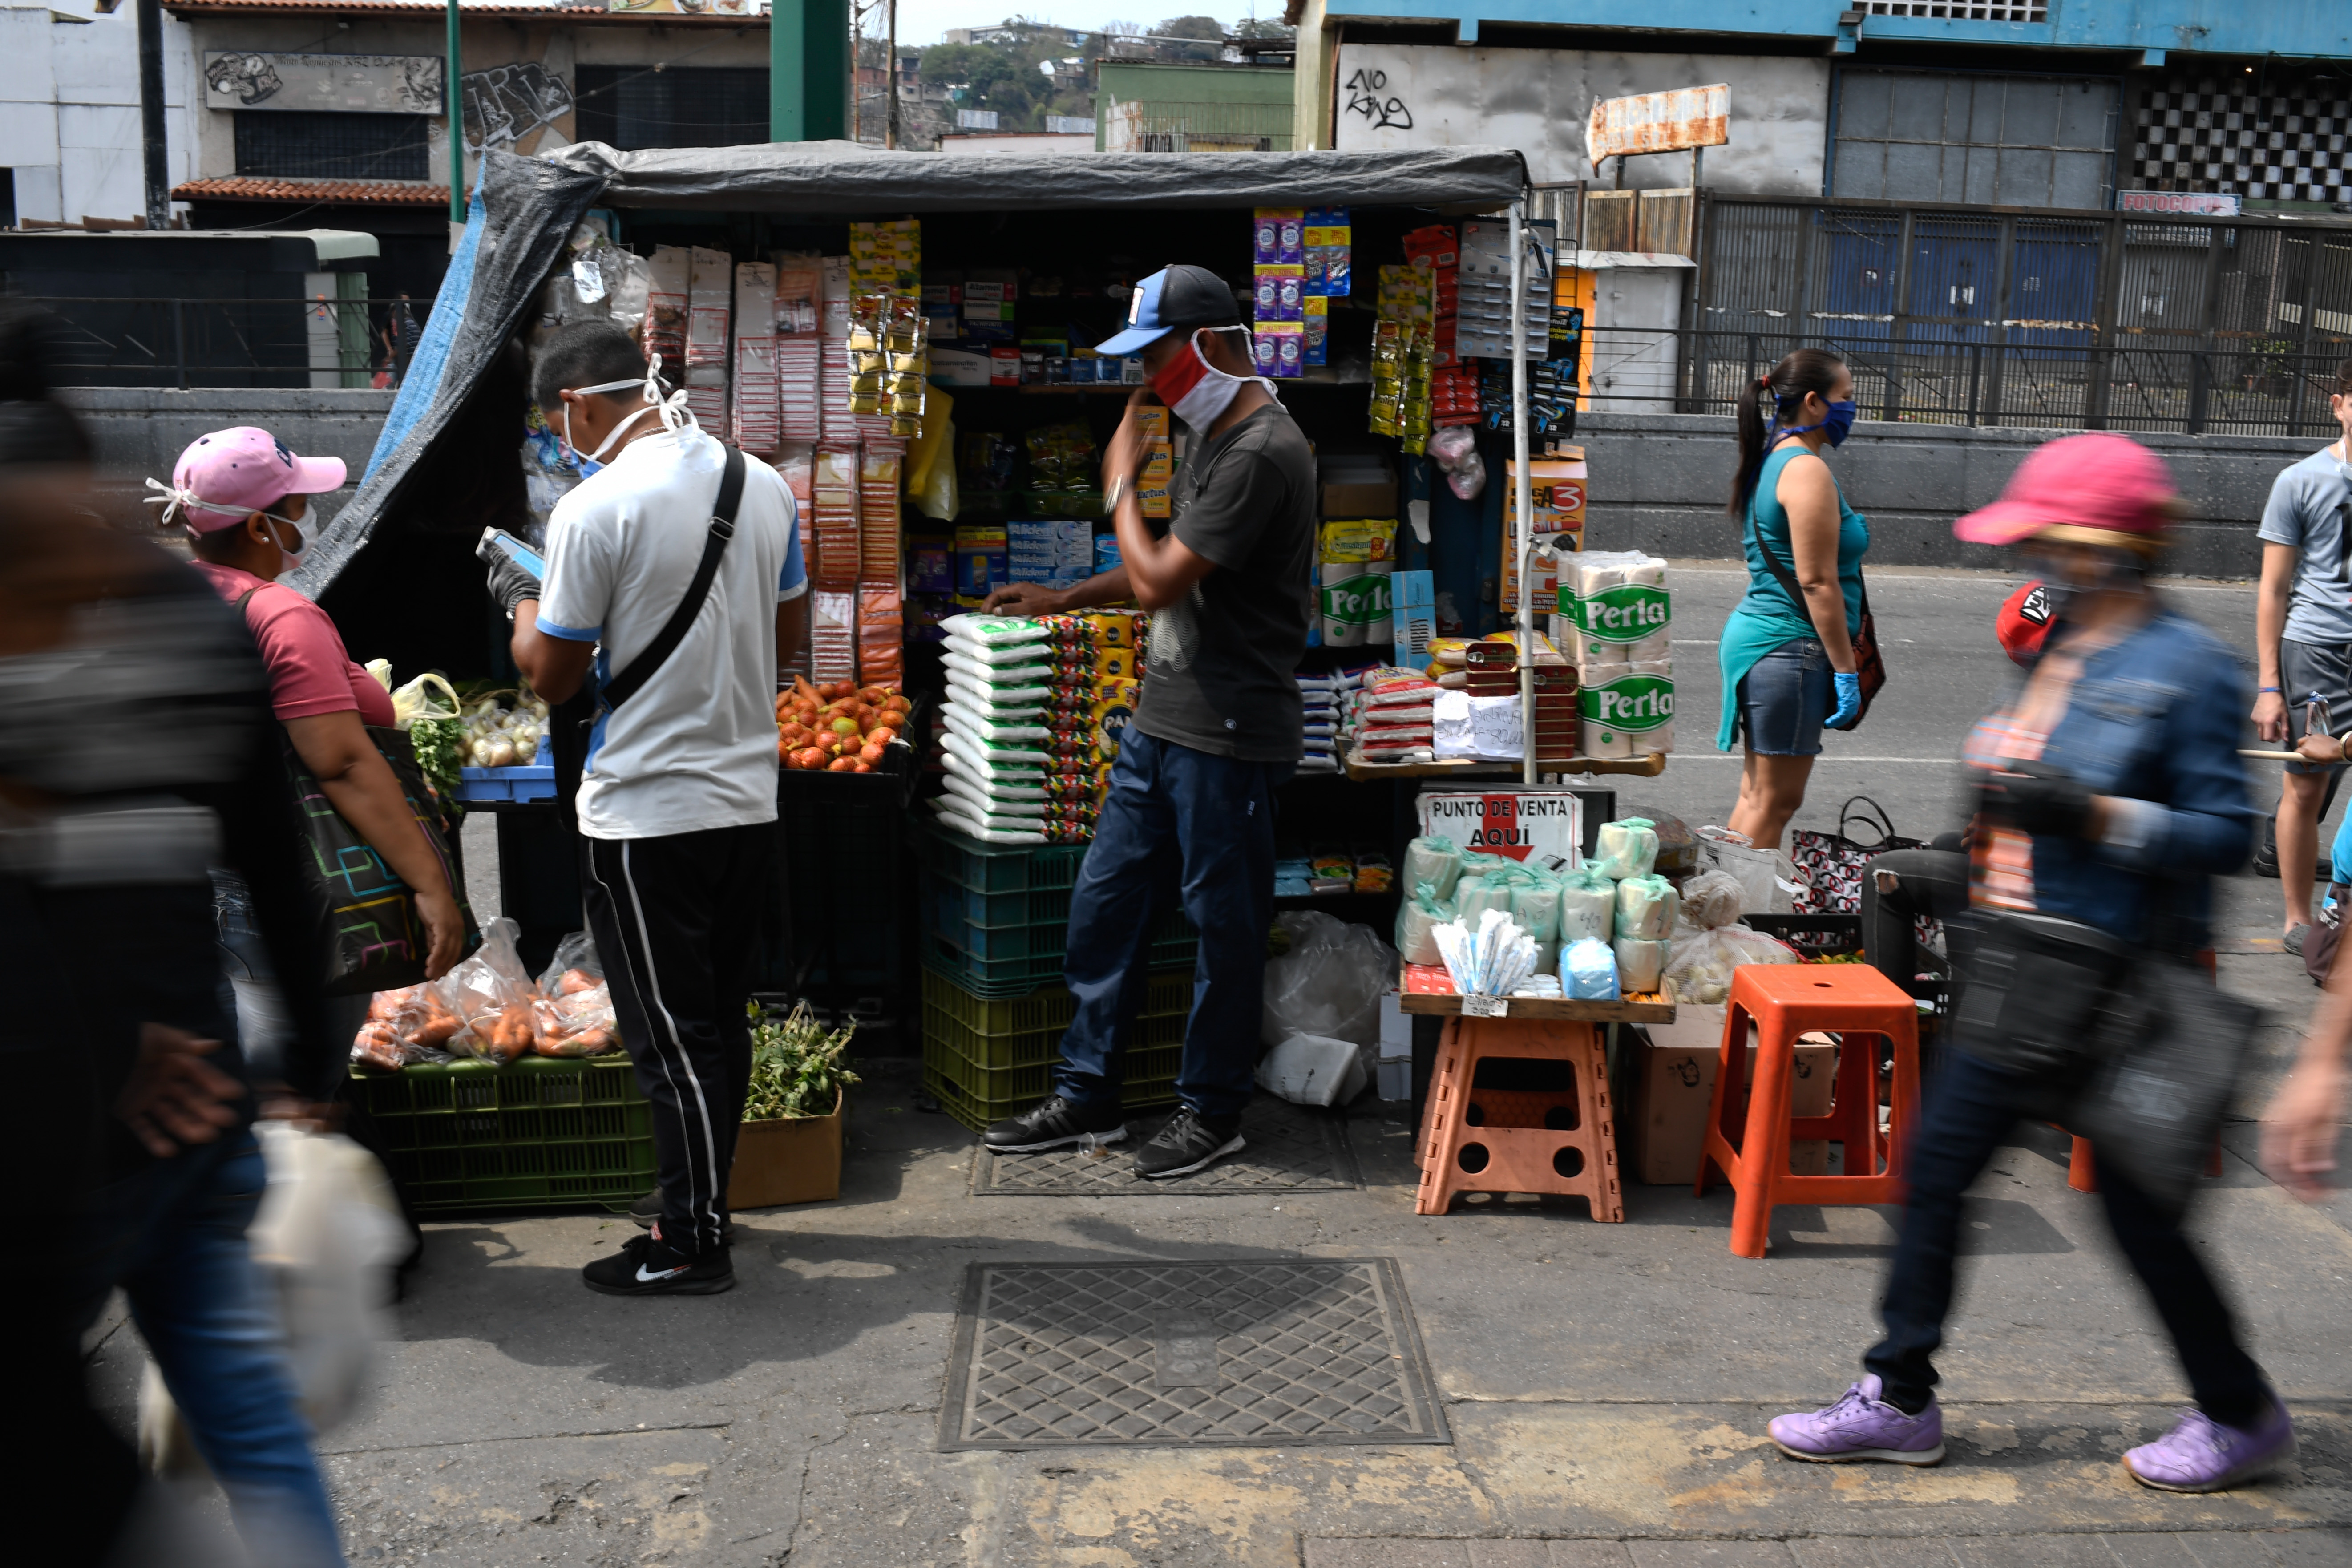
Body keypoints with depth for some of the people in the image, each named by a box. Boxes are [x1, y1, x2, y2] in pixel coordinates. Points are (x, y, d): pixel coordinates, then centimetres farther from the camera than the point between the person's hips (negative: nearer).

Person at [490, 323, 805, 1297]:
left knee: (671, 1036, 2)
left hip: (646, 814, -7)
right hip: (750, 800, 7)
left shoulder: (596, 508, -16)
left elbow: (551, 677, -9)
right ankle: (700, 1197, 31)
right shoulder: (764, 486, 4)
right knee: (720, 1019, 17)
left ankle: (690, 1246, 11)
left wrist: (521, 597, 9)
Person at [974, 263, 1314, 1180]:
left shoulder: (1262, 453, -18)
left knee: (1224, 924, 4)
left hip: (1227, 735, -10)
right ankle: (1087, 1097, 23)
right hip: (1163, 722, 10)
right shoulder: (1214, 438, 14)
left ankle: (1211, 1112, 18)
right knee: (1104, 902, 12)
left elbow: (1160, 581, -21)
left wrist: (1121, 480, -6)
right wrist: (1064, 600, 20)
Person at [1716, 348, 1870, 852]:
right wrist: (1846, 670, -15)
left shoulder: (1772, 461, 15)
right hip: (1791, 647, -10)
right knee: (1775, 801, -5)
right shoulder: (1808, 470, -15)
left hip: (1755, 634, 10)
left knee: (1757, 795, 14)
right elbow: (1818, 582, -19)